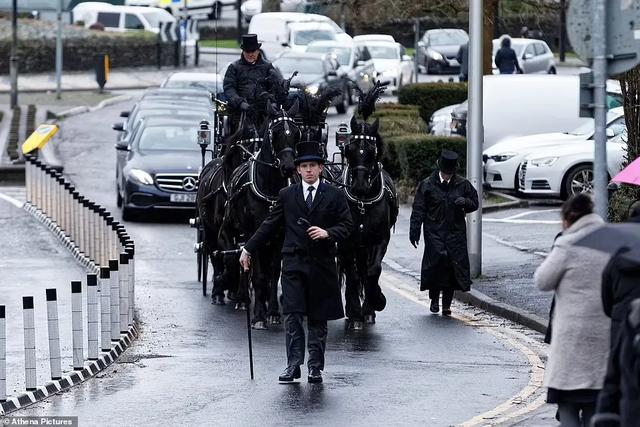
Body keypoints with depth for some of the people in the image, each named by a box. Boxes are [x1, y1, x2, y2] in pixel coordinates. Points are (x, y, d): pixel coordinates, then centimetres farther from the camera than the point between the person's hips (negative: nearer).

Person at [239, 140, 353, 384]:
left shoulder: (334, 196, 4)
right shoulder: (287, 195, 9)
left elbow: (347, 225, 4)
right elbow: (270, 225, 13)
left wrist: (328, 233, -15)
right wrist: (249, 248, 12)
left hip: (322, 265, 0)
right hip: (294, 263, 0)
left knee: (318, 319, 5)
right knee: (292, 316, -9)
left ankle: (315, 367, 13)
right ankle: (293, 366, -7)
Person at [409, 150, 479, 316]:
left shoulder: (462, 185, 7)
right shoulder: (427, 185, 2)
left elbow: (474, 203, 16)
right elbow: (418, 210, 3)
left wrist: (465, 202, -7)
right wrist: (414, 231, -3)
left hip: (456, 233, 2)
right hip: (434, 232, -2)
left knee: (454, 265, -4)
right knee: (436, 261, -15)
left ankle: (447, 304, 5)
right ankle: (434, 299, 1)